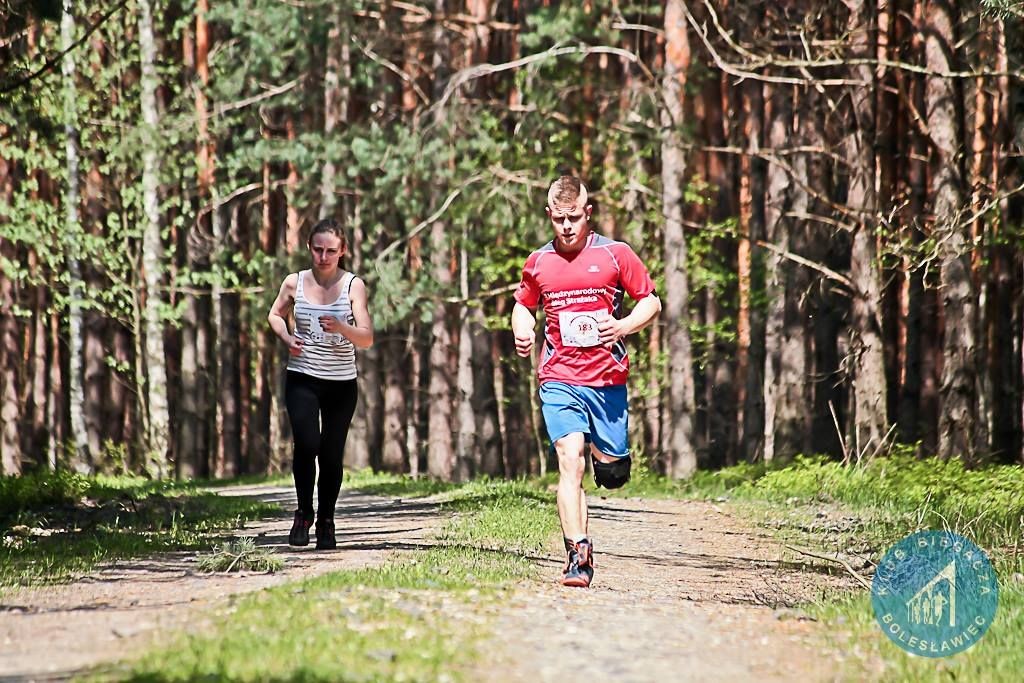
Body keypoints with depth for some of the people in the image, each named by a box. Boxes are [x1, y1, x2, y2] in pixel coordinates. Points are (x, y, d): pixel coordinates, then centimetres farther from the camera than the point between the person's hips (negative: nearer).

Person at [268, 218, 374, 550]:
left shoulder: (353, 285, -6)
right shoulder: (294, 283, -1)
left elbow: (367, 339, -12)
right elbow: (275, 314, 19)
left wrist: (341, 328, -32)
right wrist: (287, 339, -1)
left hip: (342, 383, 0)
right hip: (302, 378, 0)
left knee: (332, 455, 4)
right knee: (306, 444, -19)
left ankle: (326, 521, 24)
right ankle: (304, 513, 1)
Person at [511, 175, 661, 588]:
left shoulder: (615, 254, 1)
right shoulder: (538, 263, 8)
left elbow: (651, 301, 7)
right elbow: (524, 304, 25)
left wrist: (625, 326, -13)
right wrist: (523, 331, 3)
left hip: (608, 379, 0)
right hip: (559, 379, 0)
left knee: (612, 473, 7)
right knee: (570, 460, -17)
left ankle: (606, 457, 45)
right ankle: (578, 556, -21)